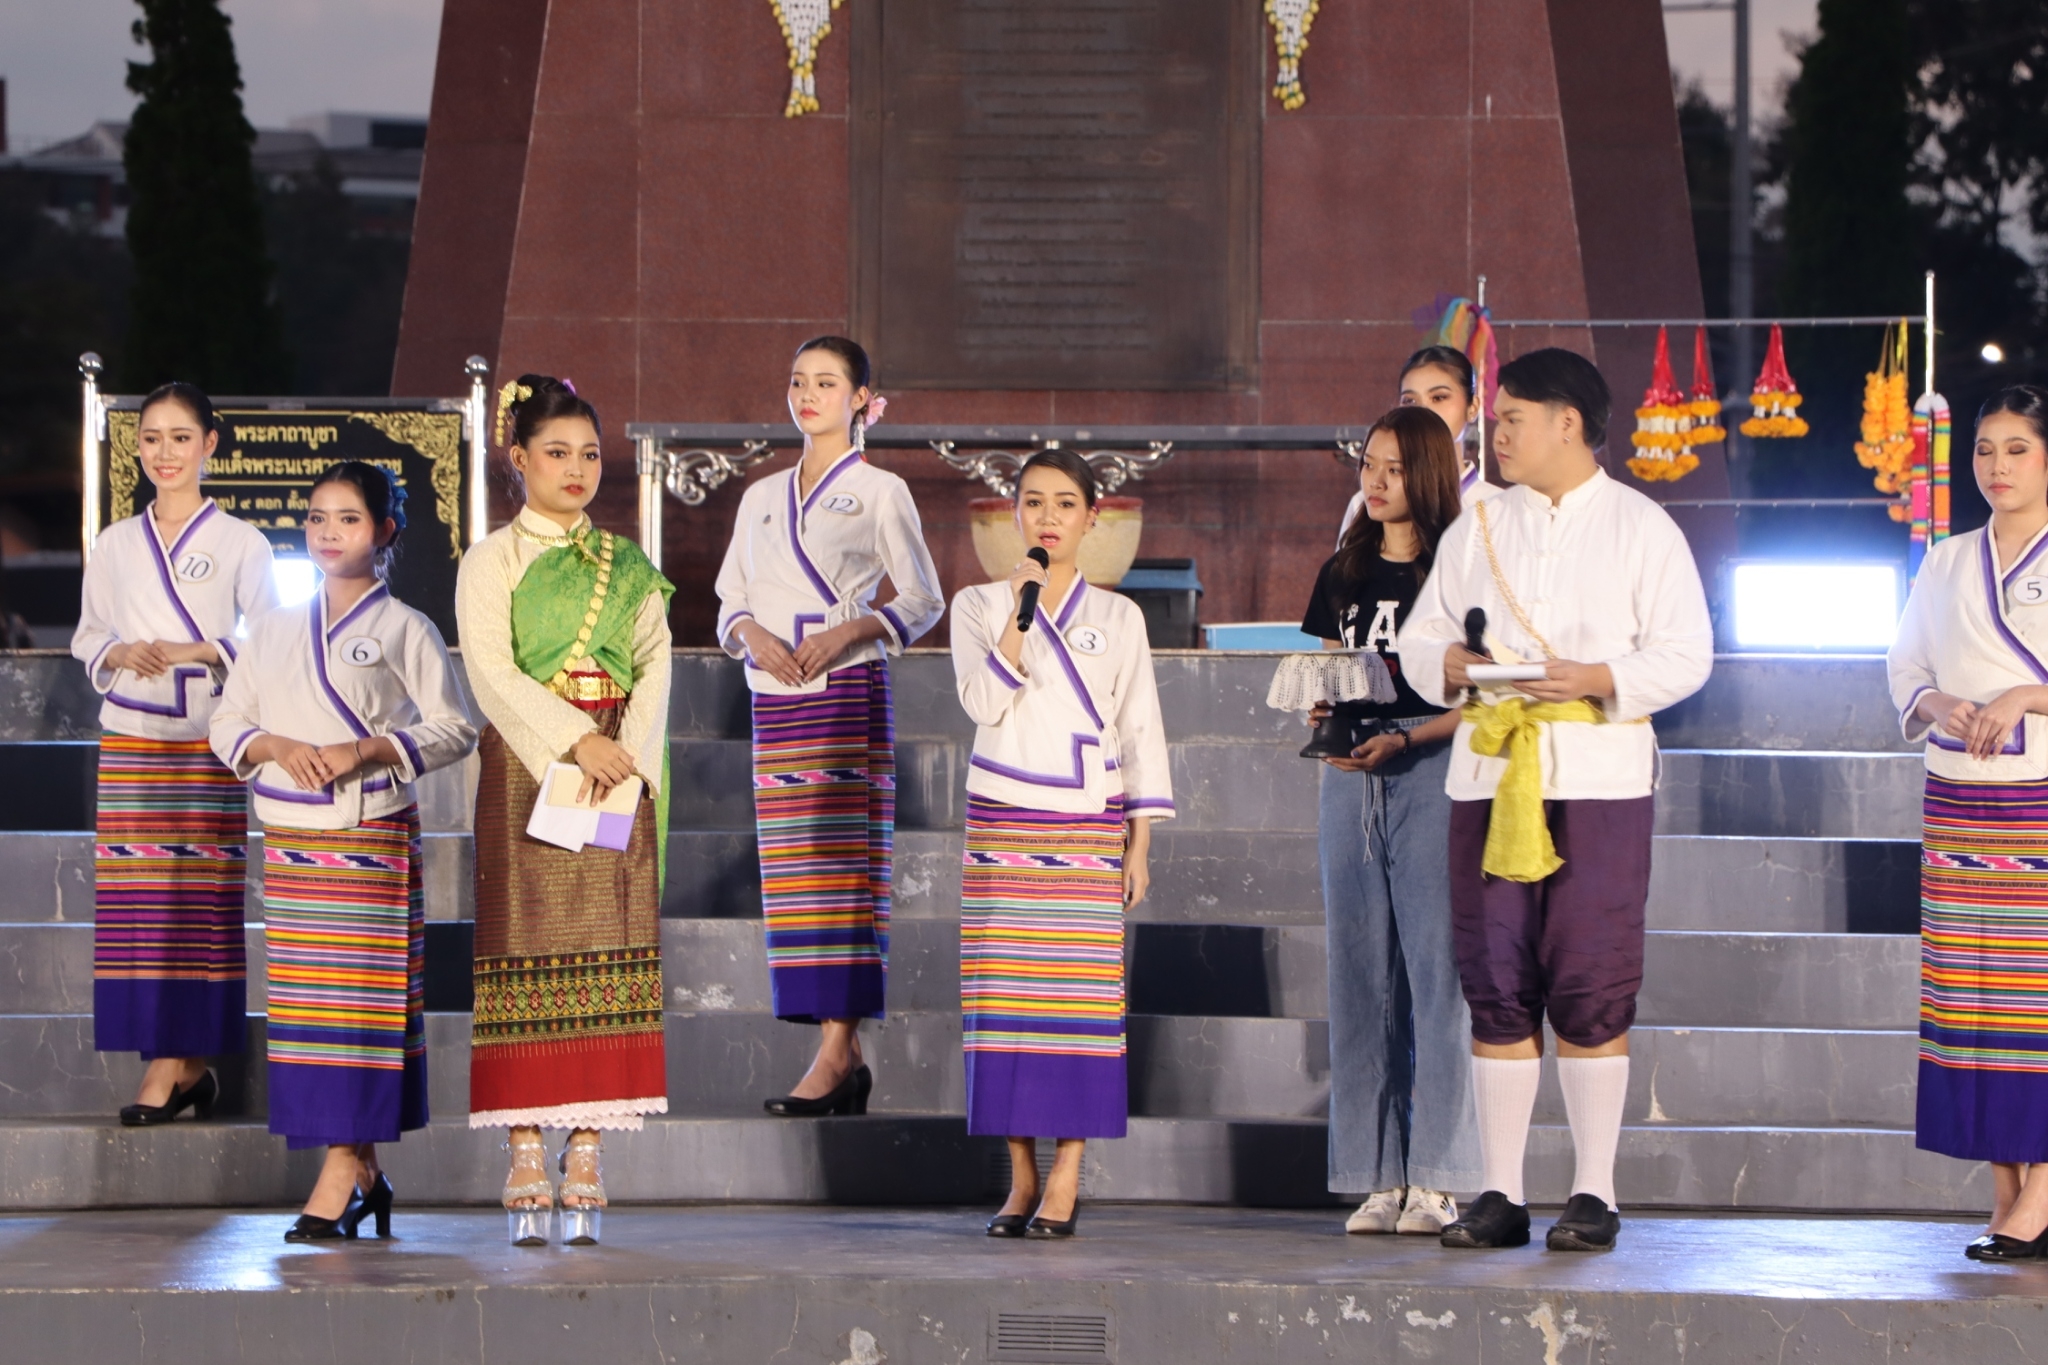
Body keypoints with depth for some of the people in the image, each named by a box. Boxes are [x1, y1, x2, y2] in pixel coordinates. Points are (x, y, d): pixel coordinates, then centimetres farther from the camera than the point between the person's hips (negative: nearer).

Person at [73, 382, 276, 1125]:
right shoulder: (115, 546, 11)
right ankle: (175, 1065, 0)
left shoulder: (240, 542, 3)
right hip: (130, 742, 3)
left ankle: (182, 1060, -4)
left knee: (203, 897, -6)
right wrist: (117, 656, -7)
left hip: (209, 745, -3)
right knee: (135, 898, -3)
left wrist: (203, 652, -14)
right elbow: (87, 636, 14)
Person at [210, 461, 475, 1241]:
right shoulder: (276, 629, 14)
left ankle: (340, 1174, -8)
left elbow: (453, 729, -3)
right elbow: (228, 723, 12)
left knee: (359, 994, -8)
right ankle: (362, 1173, 9)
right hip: (289, 841, 5)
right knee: (299, 996, 2)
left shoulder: (404, 630, 2)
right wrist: (279, 747, -9)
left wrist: (366, 750, -15)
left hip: (372, 836, -5)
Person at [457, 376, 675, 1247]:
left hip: (619, 773, 3)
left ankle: (587, 1160, -2)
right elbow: (492, 671, -8)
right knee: (526, 953, -6)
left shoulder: (629, 567, 15)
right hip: (525, 770, -3)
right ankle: (526, 1165, -5)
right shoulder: (491, 561, 5)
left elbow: (654, 666, 5)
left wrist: (628, 752, -13)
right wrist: (574, 741, -20)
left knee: (605, 956, -3)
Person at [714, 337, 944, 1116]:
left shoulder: (880, 493, 5)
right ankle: (841, 1057, 2)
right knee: (789, 871, -1)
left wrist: (853, 630, -13)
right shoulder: (762, 498, 18)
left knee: (841, 866, -11)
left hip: (848, 695, -5)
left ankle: (838, 1050, -15)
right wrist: (751, 631, -5)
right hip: (775, 699, 5)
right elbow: (731, 600, 17)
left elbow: (923, 600, 3)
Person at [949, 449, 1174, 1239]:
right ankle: (1021, 1177, 3)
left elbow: (1140, 731, 8)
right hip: (1002, 823, 0)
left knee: (1081, 989, -6)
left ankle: (1066, 1181, -4)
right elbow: (983, 701, -8)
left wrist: (1140, 842, 2)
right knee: (1007, 992, -3)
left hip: (1088, 828, 0)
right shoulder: (978, 606, 7)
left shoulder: (1117, 618, 9)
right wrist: (1019, 614, -16)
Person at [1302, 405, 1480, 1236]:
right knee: (1359, 974, 4)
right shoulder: (1344, 575, 15)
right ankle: (1379, 1179, 8)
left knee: (1435, 973, -7)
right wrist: (1320, 717, -3)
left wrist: (1403, 740, -19)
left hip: (1431, 775, -6)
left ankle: (1434, 1181, -4)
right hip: (1349, 784, 6)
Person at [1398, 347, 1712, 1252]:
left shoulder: (1640, 527, 4)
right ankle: (1500, 1194, 7)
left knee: (1592, 988, -6)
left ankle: (1594, 1195, 1)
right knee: (1496, 984, 2)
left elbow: (1684, 655, -2)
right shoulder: (1478, 527, 16)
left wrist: (1597, 680, -16)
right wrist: (1452, 663, -8)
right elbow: (1421, 636, 14)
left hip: (1598, 773, -4)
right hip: (1489, 770, 4)